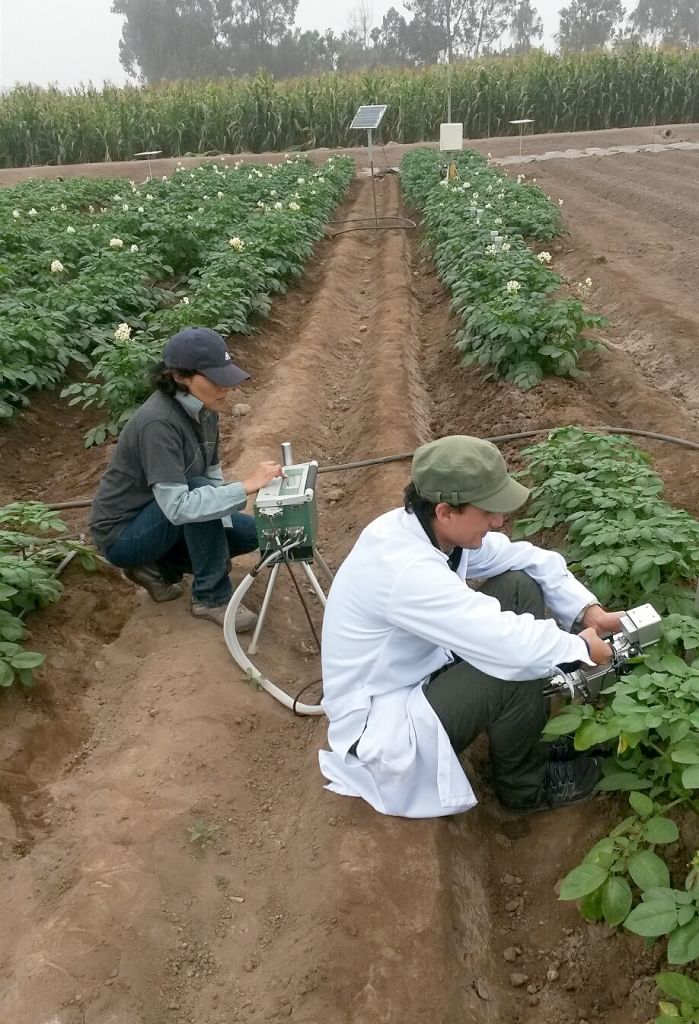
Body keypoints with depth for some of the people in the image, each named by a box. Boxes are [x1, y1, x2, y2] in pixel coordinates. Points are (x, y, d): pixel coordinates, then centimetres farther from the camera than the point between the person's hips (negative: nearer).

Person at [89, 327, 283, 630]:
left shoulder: (204, 410, -7)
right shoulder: (159, 423, -32)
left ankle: (158, 566, 9)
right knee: (199, 490, -30)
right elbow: (177, 507, -37)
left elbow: (212, 474, -1)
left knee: (249, 533, 1)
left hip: (162, 518, 8)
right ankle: (211, 598, -15)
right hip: (122, 534, -8)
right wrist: (245, 486, -39)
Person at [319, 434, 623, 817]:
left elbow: (527, 558, 2)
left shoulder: (432, 527, -9)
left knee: (520, 587, -3)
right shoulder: (406, 570, -35)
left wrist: (588, 610, -9)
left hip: (419, 671, 9)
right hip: (378, 725, -9)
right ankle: (524, 784, 5)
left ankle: (532, 740, 11)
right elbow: (507, 643, -37)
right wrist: (581, 649, -19)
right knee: (516, 663, -25)